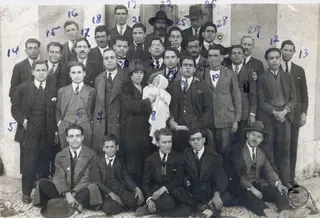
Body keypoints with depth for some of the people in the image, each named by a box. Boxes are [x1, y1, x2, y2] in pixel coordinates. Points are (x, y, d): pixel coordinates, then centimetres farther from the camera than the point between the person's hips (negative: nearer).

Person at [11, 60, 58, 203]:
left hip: (47, 134, 2)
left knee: (44, 163, 6)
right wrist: (23, 120, -11)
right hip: (29, 132, -2)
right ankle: (26, 192, 8)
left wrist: (56, 131, 4)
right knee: (29, 162, -4)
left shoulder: (53, 91, 7)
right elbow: (15, 107, 4)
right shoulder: (23, 88, 2)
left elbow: (56, 113, 10)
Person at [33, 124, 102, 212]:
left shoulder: (91, 154, 1)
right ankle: (75, 204, -28)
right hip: (63, 192, 3)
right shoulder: (60, 156, 7)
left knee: (93, 187, -33)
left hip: (81, 191, -2)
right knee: (42, 183, -20)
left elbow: (87, 179, -6)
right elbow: (59, 178, -4)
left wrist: (73, 193, -20)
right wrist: (67, 194, -23)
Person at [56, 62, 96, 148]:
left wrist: (92, 121, -3)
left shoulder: (91, 91, 6)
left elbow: (95, 110, 10)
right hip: (65, 129, 2)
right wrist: (59, 122, 3)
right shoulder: (62, 91, 12)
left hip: (85, 128, -1)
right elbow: (58, 110, 15)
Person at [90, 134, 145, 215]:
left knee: (135, 200, -29)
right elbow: (96, 181, -4)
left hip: (120, 189, 2)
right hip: (106, 192, -2)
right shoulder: (97, 161, 5)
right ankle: (126, 206, -7)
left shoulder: (120, 161, 15)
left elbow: (126, 177, 5)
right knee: (109, 208, -34)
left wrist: (137, 189, -16)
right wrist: (111, 194, -18)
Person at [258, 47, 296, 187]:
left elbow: (293, 98, 7)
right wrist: (274, 112, -13)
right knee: (267, 150, 0)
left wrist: (284, 111, -10)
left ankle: (285, 181, 13)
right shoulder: (262, 78, 2)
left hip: (285, 117, 3)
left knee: (284, 150, 4)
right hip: (267, 118, -2)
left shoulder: (287, 77, 12)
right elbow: (260, 101, -3)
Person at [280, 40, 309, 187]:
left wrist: (304, 112, 3)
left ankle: (290, 177, 13)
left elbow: (304, 93, 11)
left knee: (292, 146, 5)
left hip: (294, 114, 3)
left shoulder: (299, 70, 12)